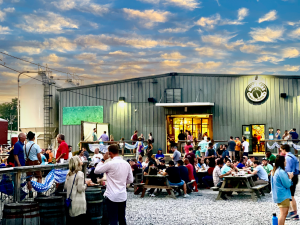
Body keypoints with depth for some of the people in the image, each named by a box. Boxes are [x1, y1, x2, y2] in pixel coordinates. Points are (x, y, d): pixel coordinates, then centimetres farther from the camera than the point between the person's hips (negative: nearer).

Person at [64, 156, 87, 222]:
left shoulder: (69, 174, 8)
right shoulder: (80, 173, -13)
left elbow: (65, 187, 14)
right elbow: (80, 189, -16)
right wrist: (86, 184, 0)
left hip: (71, 201, 7)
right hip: (79, 201, -7)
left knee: (74, 221, 14)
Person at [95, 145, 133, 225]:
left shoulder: (110, 164, -15)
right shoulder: (126, 164, 3)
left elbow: (96, 171, -3)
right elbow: (130, 180, 10)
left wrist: (103, 159, 3)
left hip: (112, 197, -6)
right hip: (123, 196, 6)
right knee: (122, 219, 17)